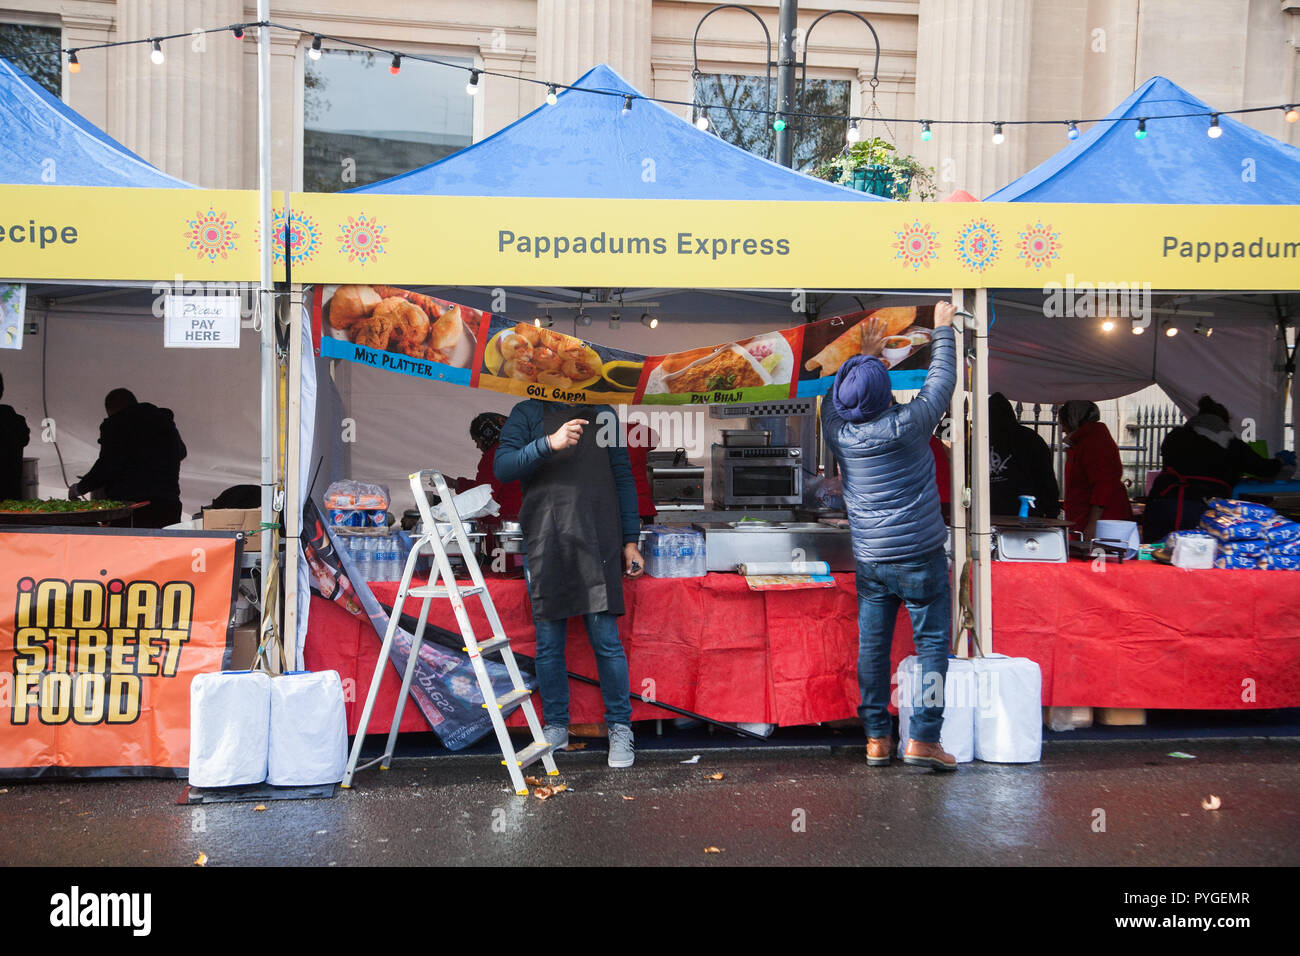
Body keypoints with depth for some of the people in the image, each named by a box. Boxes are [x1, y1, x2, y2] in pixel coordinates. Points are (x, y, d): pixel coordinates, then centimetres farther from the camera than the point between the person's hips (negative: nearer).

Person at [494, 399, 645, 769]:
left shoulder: (602, 414, 15)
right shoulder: (527, 414, 11)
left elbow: (623, 478, 15)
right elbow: (503, 466, -3)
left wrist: (631, 541, 9)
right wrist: (549, 444, -18)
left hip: (597, 544, 0)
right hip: (544, 545, 0)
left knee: (606, 639, -3)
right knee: (548, 644, 5)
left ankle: (620, 728, 9)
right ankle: (556, 727, 19)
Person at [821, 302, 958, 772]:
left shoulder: (836, 429, -3)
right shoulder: (905, 426, -15)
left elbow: (835, 397, 20)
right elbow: (941, 382, 0)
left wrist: (866, 353, 29)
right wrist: (942, 328, 13)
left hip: (869, 559, 5)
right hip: (920, 556, -4)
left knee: (872, 643, 10)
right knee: (932, 642, 4)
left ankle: (875, 737, 16)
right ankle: (923, 737, 1)